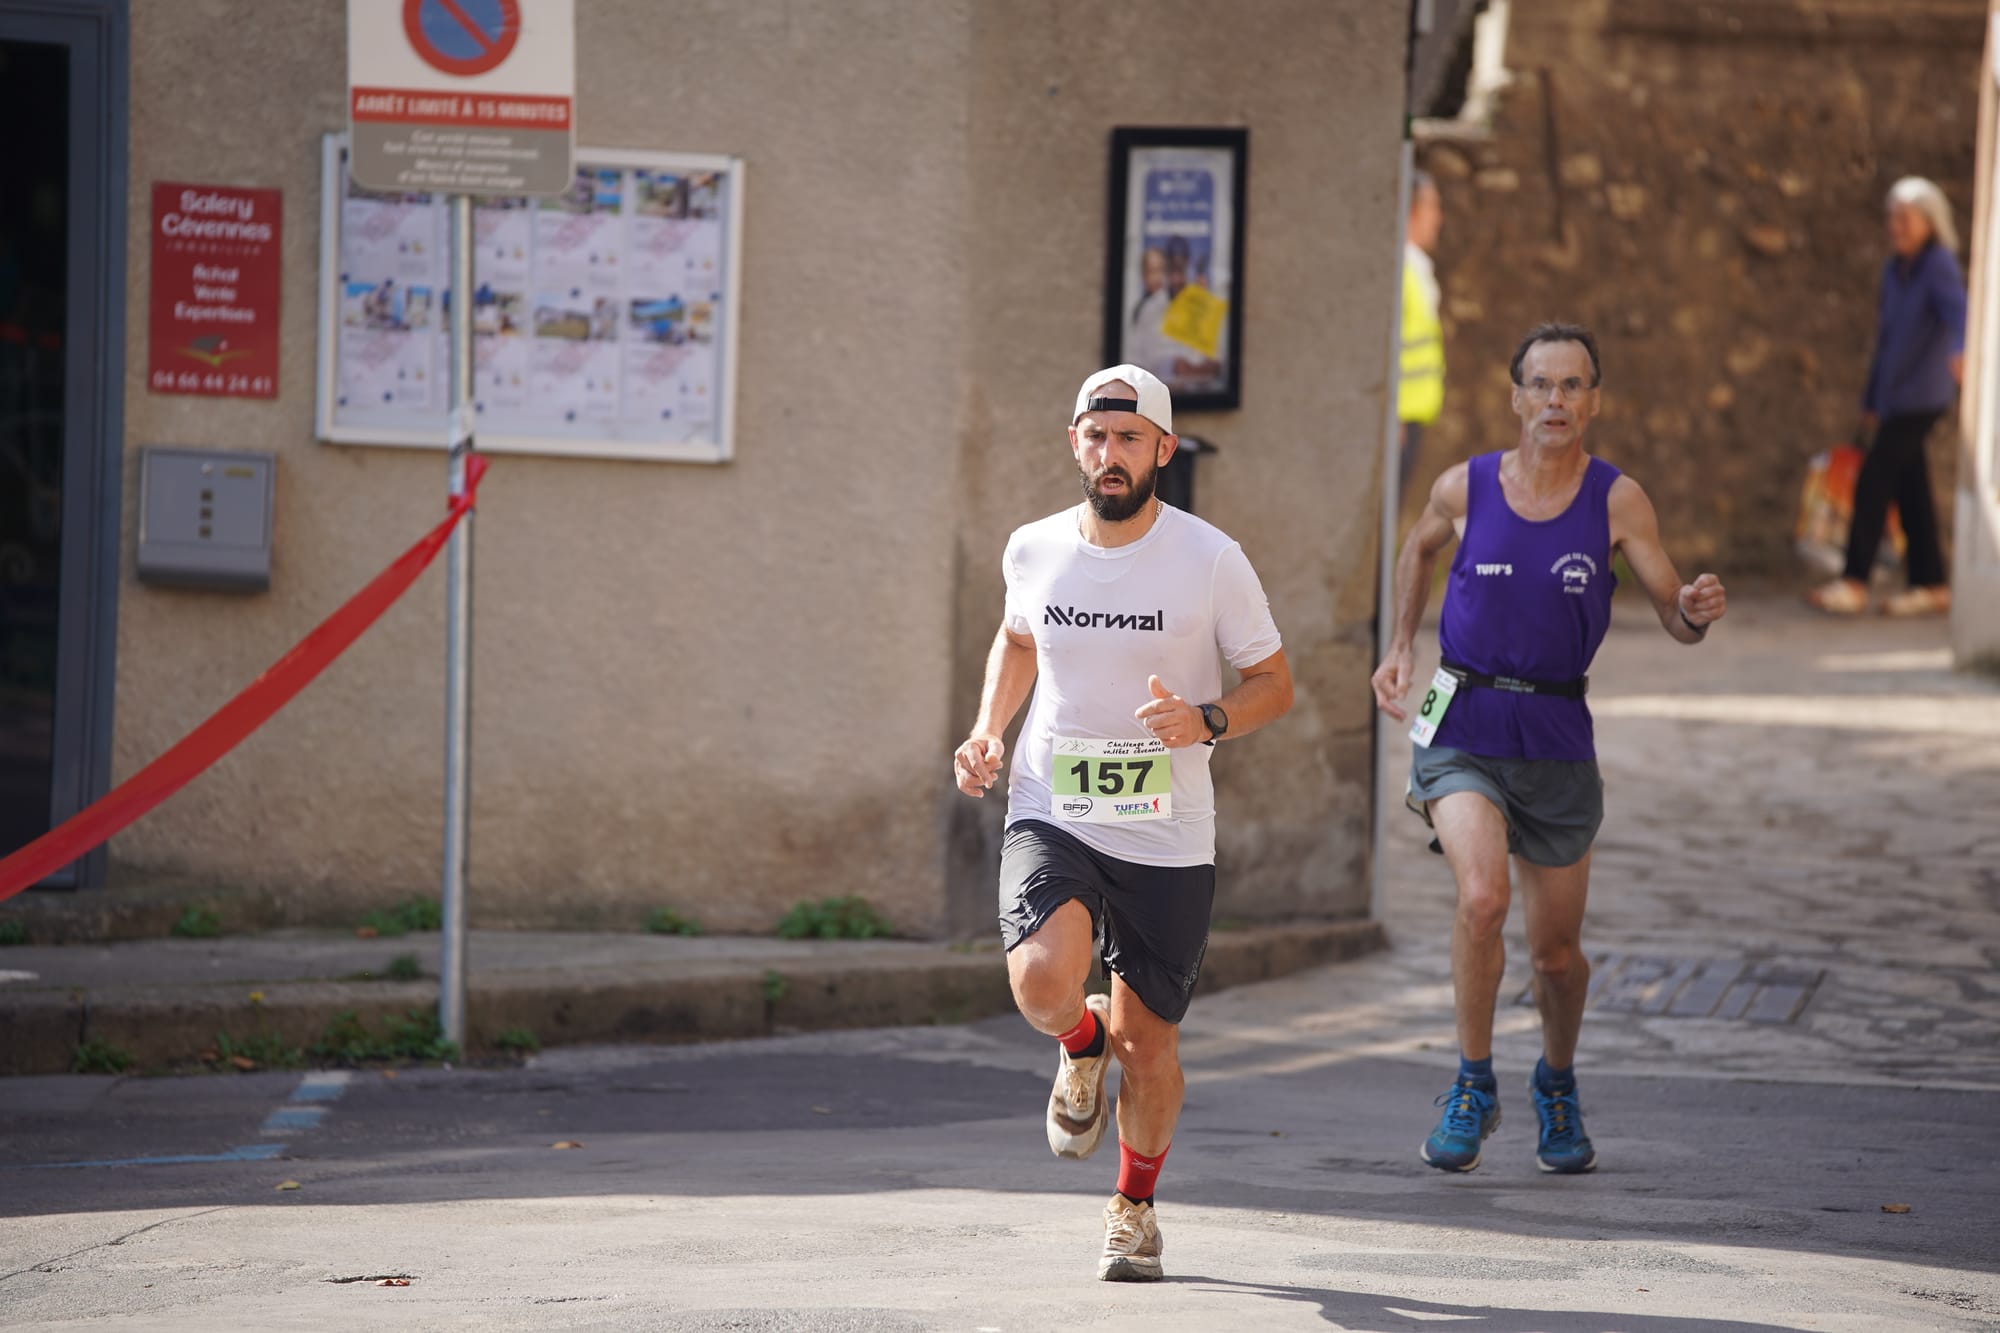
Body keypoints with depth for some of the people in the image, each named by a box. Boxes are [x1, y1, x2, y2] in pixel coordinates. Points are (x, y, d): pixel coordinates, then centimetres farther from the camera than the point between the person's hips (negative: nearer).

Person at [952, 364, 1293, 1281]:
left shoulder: (1212, 561, -9)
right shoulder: (1034, 551, 0)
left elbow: (1273, 684, 0)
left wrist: (1207, 722, -20)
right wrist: (988, 731, 7)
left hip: (1168, 839, -1)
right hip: (1049, 817, 1)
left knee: (1149, 1042, 6)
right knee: (1043, 984, -26)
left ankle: (1135, 1205, 33)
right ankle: (1081, 1047, 13)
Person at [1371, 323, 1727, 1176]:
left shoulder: (1616, 500, -6)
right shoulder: (1465, 489, -3)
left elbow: (1674, 616, -7)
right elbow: (1420, 549, 20)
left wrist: (1698, 611, -30)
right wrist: (1400, 647, 11)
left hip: (1556, 738, 1)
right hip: (1463, 729, -1)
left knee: (1556, 951, 8)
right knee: (1482, 896, -26)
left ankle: (1557, 1086, 40)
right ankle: (1473, 1089, -8)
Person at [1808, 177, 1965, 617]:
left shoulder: (1939, 266, -11)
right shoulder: (1894, 271, 12)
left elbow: (1958, 310, -30)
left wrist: (1960, 351, -52)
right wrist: (1871, 400, 23)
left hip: (1922, 395, -8)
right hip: (1896, 395, 8)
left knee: (1873, 480, -10)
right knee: (1910, 490, 8)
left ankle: (1854, 582, -8)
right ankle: (1930, 585, 13)